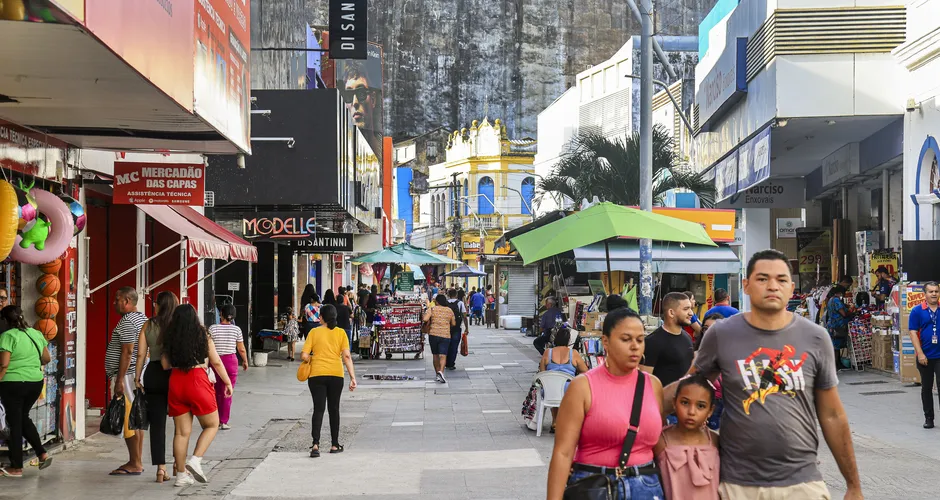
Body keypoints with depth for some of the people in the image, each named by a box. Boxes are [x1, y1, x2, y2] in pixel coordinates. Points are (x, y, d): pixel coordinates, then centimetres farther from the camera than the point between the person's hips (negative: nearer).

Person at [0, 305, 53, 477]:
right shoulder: (36, 334, 7)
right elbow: (47, 359, 15)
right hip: (36, 383, 6)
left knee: (14, 423, 4)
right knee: (24, 418, 23)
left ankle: (16, 467, 9)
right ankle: (42, 453, 13)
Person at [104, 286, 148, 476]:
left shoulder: (127, 322, -14)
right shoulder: (142, 318, 17)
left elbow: (127, 352, -21)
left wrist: (120, 380, -22)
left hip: (127, 375, -10)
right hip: (139, 374, 10)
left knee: (128, 420, -7)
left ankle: (134, 464, -6)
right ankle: (137, 462, 15)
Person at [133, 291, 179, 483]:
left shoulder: (148, 326, 2)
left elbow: (141, 354, -1)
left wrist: (137, 377, 6)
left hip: (153, 374, 1)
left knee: (157, 423, 5)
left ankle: (161, 467, 1)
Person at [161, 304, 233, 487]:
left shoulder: (169, 338, 3)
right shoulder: (203, 335, -3)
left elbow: (165, 365, 6)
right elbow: (216, 362, 0)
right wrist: (228, 382, 11)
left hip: (175, 382, 4)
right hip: (198, 381, -4)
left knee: (181, 431, 9)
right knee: (212, 425, 12)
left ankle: (181, 474, 11)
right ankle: (195, 460, -6)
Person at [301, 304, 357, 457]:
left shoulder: (314, 332, 1)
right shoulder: (340, 333, 2)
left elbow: (304, 355, -6)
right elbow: (346, 356, -6)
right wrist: (353, 377, -6)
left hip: (316, 374, -1)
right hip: (336, 374, 1)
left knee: (318, 409, 1)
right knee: (334, 409, 13)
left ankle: (315, 444, -14)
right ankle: (335, 445, 19)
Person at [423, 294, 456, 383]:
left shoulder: (432, 309, -3)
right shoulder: (450, 310, 5)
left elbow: (425, 319, -15)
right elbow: (454, 324, 10)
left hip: (433, 334, 0)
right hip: (445, 335, 0)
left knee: (435, 355, 13)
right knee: (443, 355, -6)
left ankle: (438, 374, 18)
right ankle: (441, 371, -27)